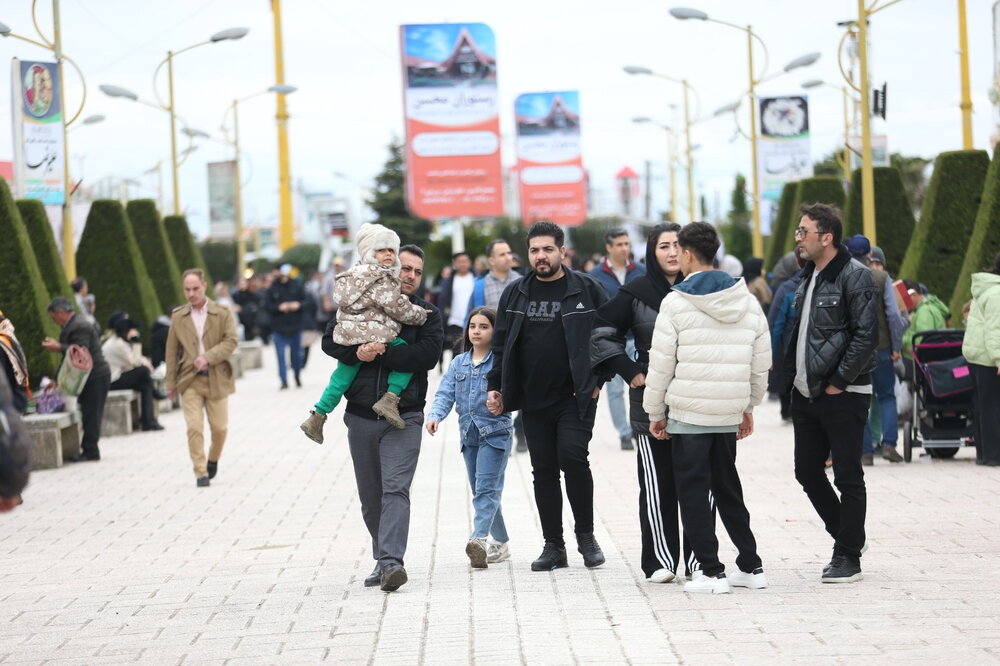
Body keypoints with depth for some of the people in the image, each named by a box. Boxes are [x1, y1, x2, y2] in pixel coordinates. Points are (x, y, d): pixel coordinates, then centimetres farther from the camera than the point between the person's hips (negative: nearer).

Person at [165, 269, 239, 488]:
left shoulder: (223, 313, 1)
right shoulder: (178, 317, 7)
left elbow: (231, 341, -8)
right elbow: (172, 351, 10)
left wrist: (207, 357, -20)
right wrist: (171, 383, 8)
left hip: (217, 379, 0)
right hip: (190, 380, 0)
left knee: (220, 427, 5)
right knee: (194, 428, -10)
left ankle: (213, 459, 33)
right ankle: (201, 473, -5)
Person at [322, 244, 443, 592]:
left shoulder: (427, 313, 4)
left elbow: (428, 354, -12)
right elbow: (331, 340, 1)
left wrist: (380, 354, -17)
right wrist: (357, 352, -19)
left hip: (404, 417, -3)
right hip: (361, 416, 3)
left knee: (396, 489, -16)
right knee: (370, 496, 10)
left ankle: (391, 562, -26)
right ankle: (382, 559, 22)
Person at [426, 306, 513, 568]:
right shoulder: (459, 363, 11)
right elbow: (445, 394, 2)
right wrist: (435, 415, -14)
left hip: (495, 433, -6)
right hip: (469, 435, 6)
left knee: (486, 488, -16)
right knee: (480, 491, 12)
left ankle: (479, 538, -29)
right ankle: (500, 543, 23)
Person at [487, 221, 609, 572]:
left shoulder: (586, 289, -1)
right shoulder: (515, 293, 9)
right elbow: (501, 344, 14)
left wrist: (598, 379, -5)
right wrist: (496, 386, 7)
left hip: (576, 396, -4)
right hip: (533, 399, 4)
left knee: (573, 457, -18)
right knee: (543, 470, 5)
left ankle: (586, 534, -2)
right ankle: (553, 545, 12)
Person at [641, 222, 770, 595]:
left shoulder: (676, 302, -10)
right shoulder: (747, 301, 6)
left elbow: (661, 365, -7)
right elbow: (761, 363, 10)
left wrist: (655, 413, 3)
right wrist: (748, 407, 21)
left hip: (688, 414, -5)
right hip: (729, 414, 5)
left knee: (693, 493, 2)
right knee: (728, 488, 17)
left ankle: (711, 572, 0)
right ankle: (750, 567, 18)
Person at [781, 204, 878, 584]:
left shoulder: (855, 277, -11)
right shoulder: (807, 278, 15)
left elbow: (866, 336, -17)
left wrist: (838, 382, -16)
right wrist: (792, 375, 11)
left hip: (842, 395, -9)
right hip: (806, 394, 9)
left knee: (847, 476, -1)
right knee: (807, 473, 12)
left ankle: (849, 557, 7)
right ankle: (847, 537, 27)